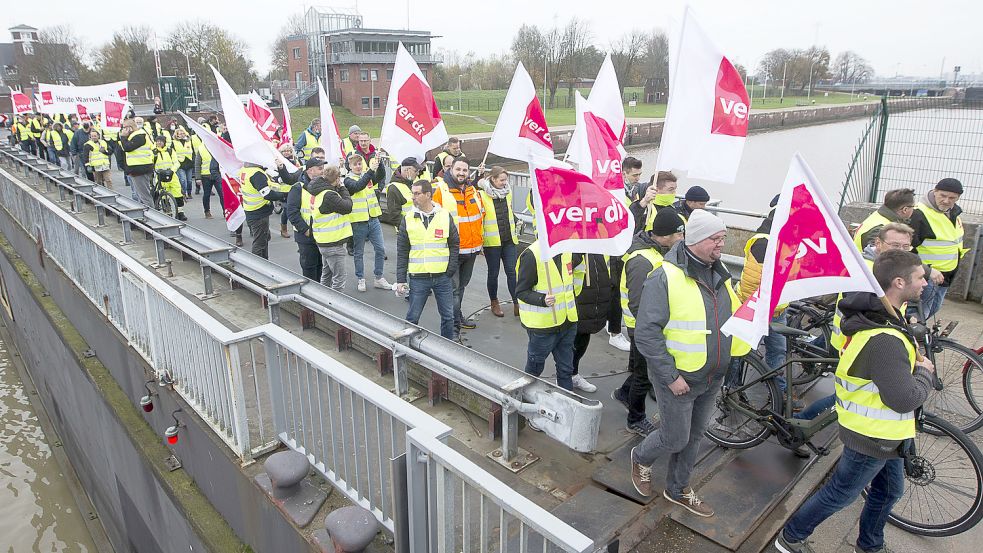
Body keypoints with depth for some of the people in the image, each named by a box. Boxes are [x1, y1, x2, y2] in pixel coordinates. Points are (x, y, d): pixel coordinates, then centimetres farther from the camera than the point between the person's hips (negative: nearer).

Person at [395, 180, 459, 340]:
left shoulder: (445, 216, 0)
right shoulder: (407, 219, 1)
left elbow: (454, 244, 7)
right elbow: (402, 252, 2)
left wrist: (451, 269, -3)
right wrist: (401, 279, -3)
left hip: (443, 277, 1)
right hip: (418, 278, 0)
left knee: (448, 316, 9)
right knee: (413, 317, 7)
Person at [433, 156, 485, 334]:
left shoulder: (473, 190, 10)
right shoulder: (440, 190, -10)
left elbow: (481, 214, 21)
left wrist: (478, 241, 20)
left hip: (472, 249, 6)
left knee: (461, 286, 19)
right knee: (453, 288, -3)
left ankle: (457, 317, 33)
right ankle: (454, 325, 6)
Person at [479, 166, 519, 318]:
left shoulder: (508, 192, 10)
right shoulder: (482, 195, -7)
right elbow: (478, 218, -6)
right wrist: (480, 240, -9)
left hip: (509, 240, 4)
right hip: (492, 242, -4)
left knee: (512, 271, -1)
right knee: (493, 273, 7)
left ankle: (517, 304, 2)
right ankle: (494, 302, 23)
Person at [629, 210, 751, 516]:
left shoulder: (719, 274, 4)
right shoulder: (666, 278, -21)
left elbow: (734, 315, 21)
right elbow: (646, 333, -23)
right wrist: (671, 376, -22)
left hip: (713, 379, 7)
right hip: (678, 378, -7)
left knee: (694, 437, 19)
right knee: (676, 439, 6)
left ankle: (678, 489, 41)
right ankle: (641, 458, 38)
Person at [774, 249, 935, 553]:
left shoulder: (873, 314, -1)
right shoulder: (884, 340, -34)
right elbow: (904, 399, -30)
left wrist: (914, 362, 0)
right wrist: (925, 372, -13)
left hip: (883, 431, 10)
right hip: (873, 437, -10)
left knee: (889, 491, 26)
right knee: (839, 494, 8)